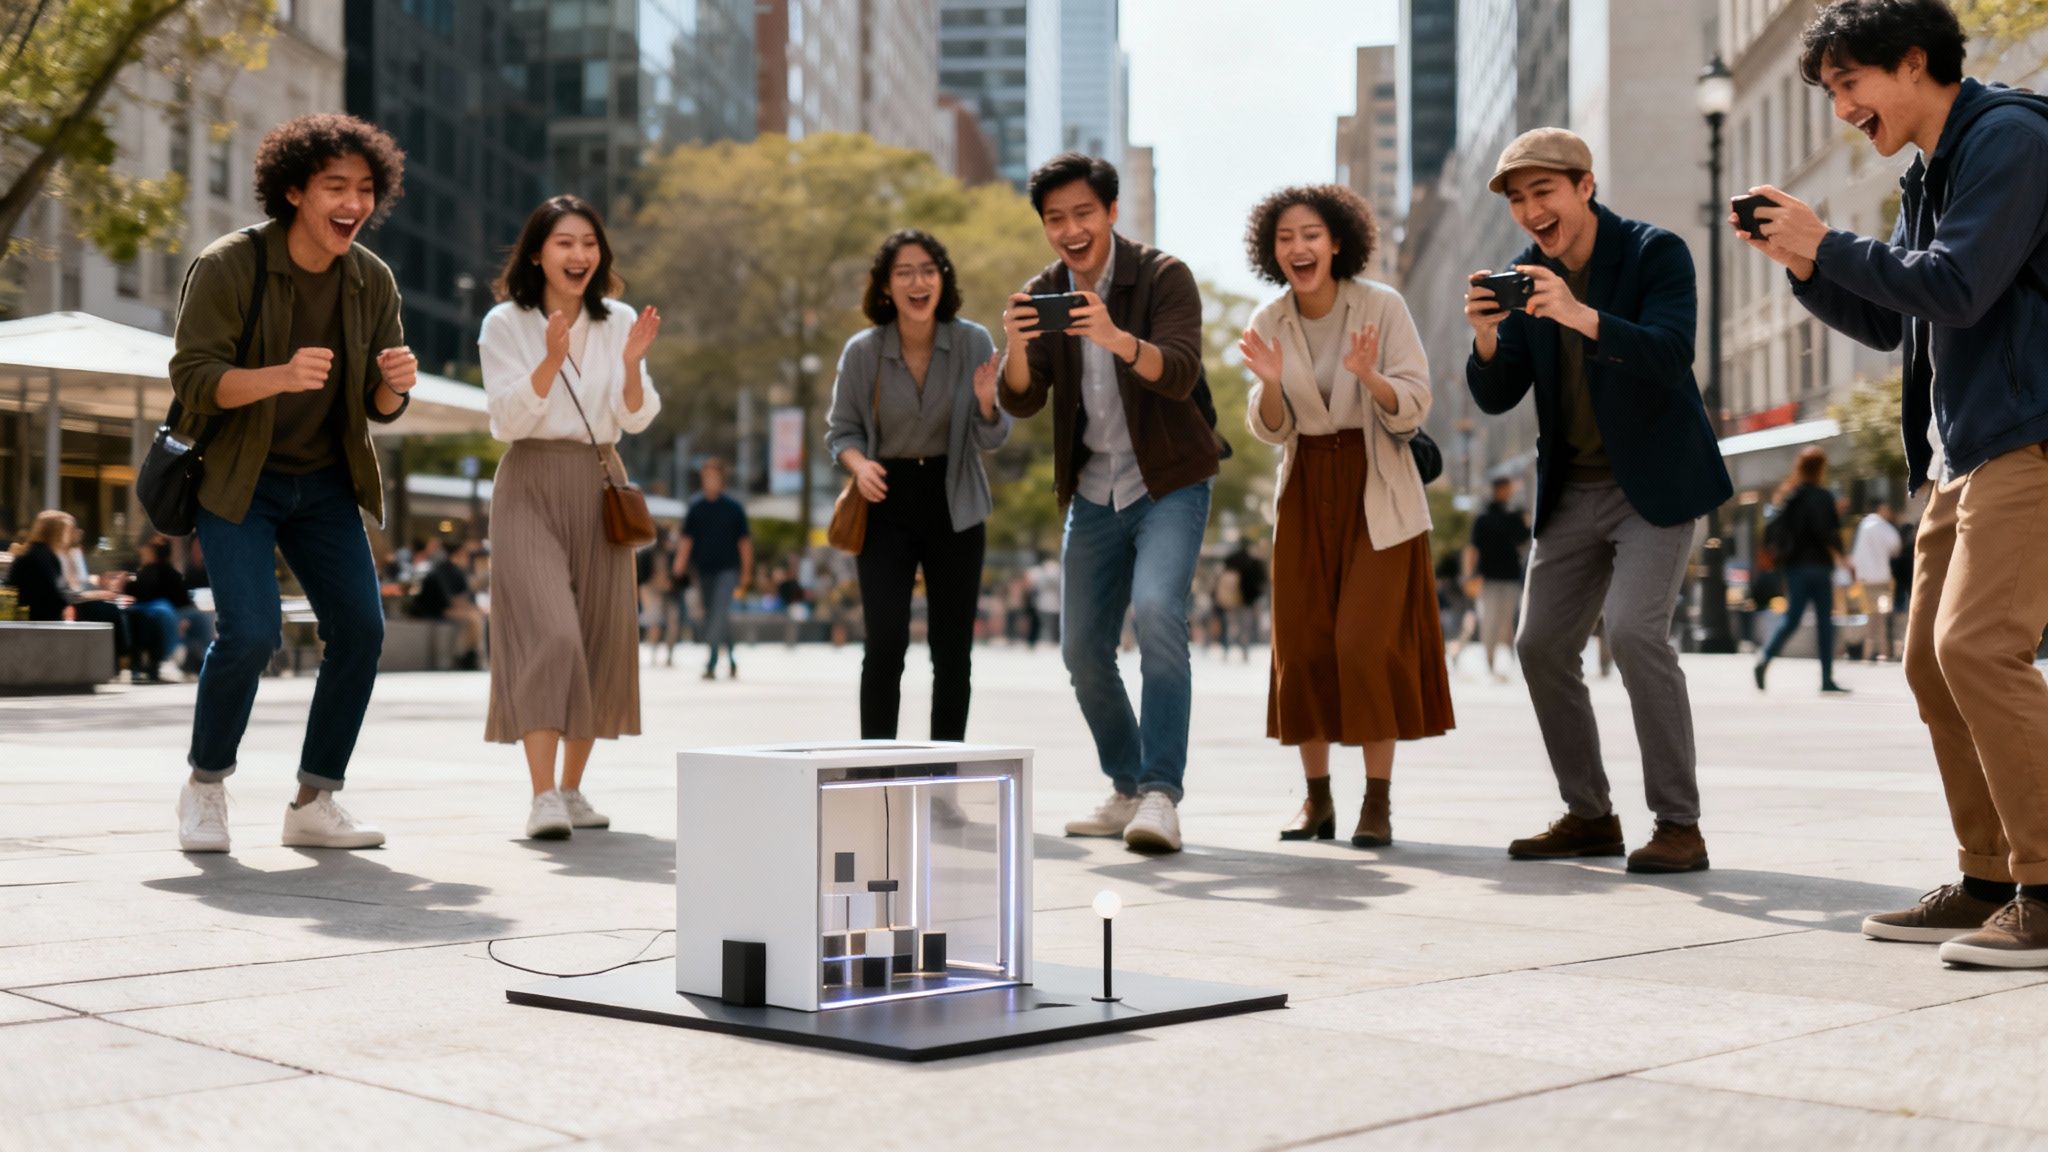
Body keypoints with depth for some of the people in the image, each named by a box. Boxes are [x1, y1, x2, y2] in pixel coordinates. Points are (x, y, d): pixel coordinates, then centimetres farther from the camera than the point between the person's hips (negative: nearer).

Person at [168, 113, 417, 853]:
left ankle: (315, 803, 8)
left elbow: (380, 409, 3)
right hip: (239, 479, -5)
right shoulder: (228, 266, -15)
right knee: (250, 633, -18)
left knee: (361, 628, -6)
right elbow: (192, 379, -20)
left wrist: (395, 383, -22)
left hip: (325, 483, 5)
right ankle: (205, 786, 7)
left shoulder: (373, 282, -1)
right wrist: (280, 376, -37)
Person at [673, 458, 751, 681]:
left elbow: (744, 541, 5)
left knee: (720, 613, -18)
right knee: (714, 616, 10)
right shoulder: (696, 508, 6)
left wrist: (746, 573, 5)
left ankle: (711, 662, -25)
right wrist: (681, 561, -8)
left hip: (727, 569, -3)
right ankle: (731, 660, 26)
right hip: (704, 569, 4)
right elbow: (687, 538, 7)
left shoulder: (734, 508, 1)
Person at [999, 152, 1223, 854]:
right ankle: (1128, 790, 23)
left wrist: (1118, 339, -47)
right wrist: (1016, 348, -29)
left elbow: (1181, 373, -28)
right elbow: (1023, 403, -7)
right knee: (1082, 650, 6)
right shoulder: (1042, 295, 2)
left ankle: (1161, 792, -27)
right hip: (1094, 493, 5)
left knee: (1157, 610, -27)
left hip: (1170, 484, -5)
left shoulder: (1162, 277, -12)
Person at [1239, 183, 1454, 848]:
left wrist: (1368, 376, -31)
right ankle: (1317, 800, 11)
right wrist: (1270, 383, -20)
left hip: (1376, 493, -4)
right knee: (1303, 644, 2)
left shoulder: (1382, 306, -9)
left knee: (1367, 642, -11)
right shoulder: (1270, 323, 1)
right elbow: (1269, 430, 1)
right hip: (1306, 493, 4)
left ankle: (1379, 802, -3)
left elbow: (1414, 408, -12)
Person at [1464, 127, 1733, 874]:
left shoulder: (1654, 253, -12)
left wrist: (1583, 316, -41)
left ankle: (1679, 826, -14)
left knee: (1634, 629, -21)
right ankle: (1589, 816, 17)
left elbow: (1672, 354, -27)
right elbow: (1496, 397, 0)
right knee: (1541, 644, 3)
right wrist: (1486, 336, -21)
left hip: (1657, 481, -6)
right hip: (1575, 489, 6)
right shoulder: (1526, 275, 3)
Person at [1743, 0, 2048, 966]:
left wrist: (1828, 245, -8)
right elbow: (1885, 323, 22)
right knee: (1932, 662, 7)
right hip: (1963, 452, 10)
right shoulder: (1927, 174, 20)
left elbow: (1954, 286, -19)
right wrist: (1799, 261, 9)